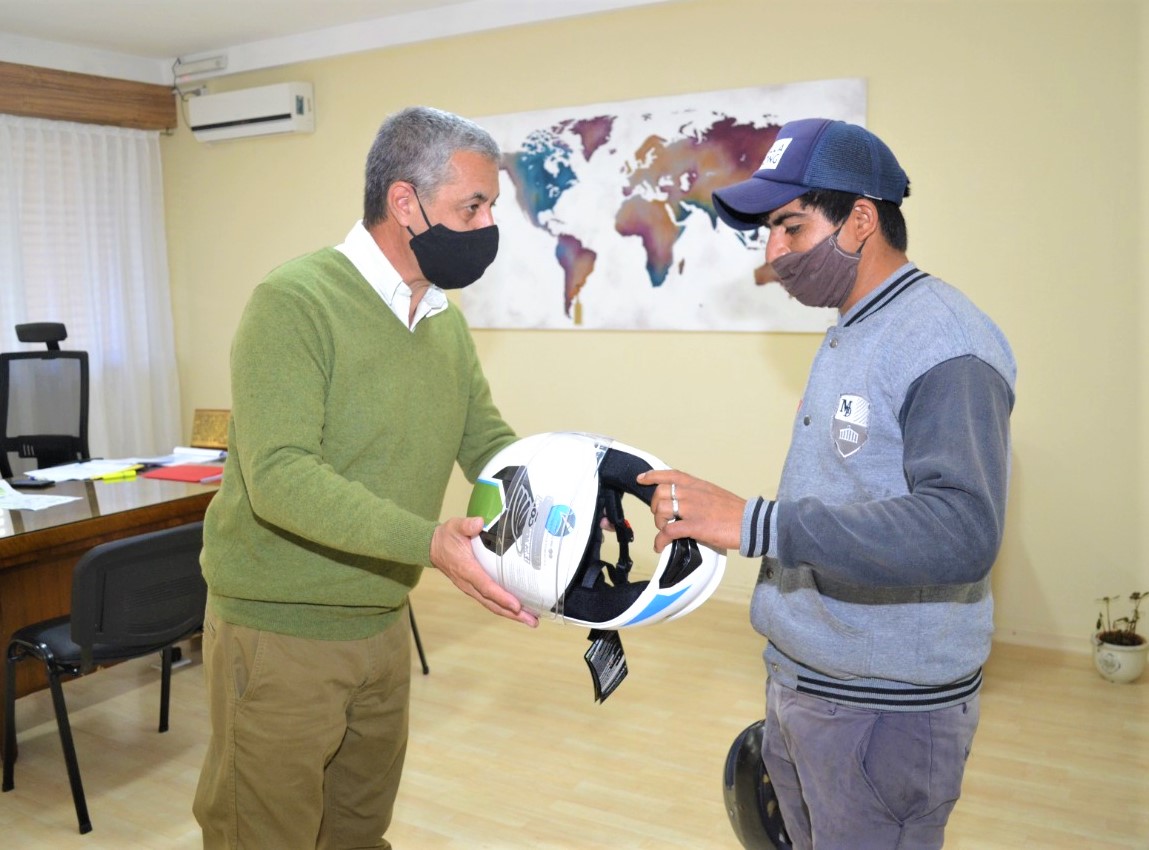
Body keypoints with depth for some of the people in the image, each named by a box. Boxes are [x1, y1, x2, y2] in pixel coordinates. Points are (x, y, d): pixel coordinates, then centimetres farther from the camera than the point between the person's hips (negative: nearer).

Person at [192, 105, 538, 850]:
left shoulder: (447, 321, 4)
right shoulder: (294, 302, -20)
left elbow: (493, 445, 6)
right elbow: (279, 475, -28)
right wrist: (429, 543, -37)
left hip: (383, 623, 7)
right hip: (279, 629, -7)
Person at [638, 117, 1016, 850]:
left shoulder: (945, 343, -19)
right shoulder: (849, 336, 11)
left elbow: (961, 529, -32)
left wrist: (754, 523, -37)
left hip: (884, 709, -8)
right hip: (801, 681, 8)